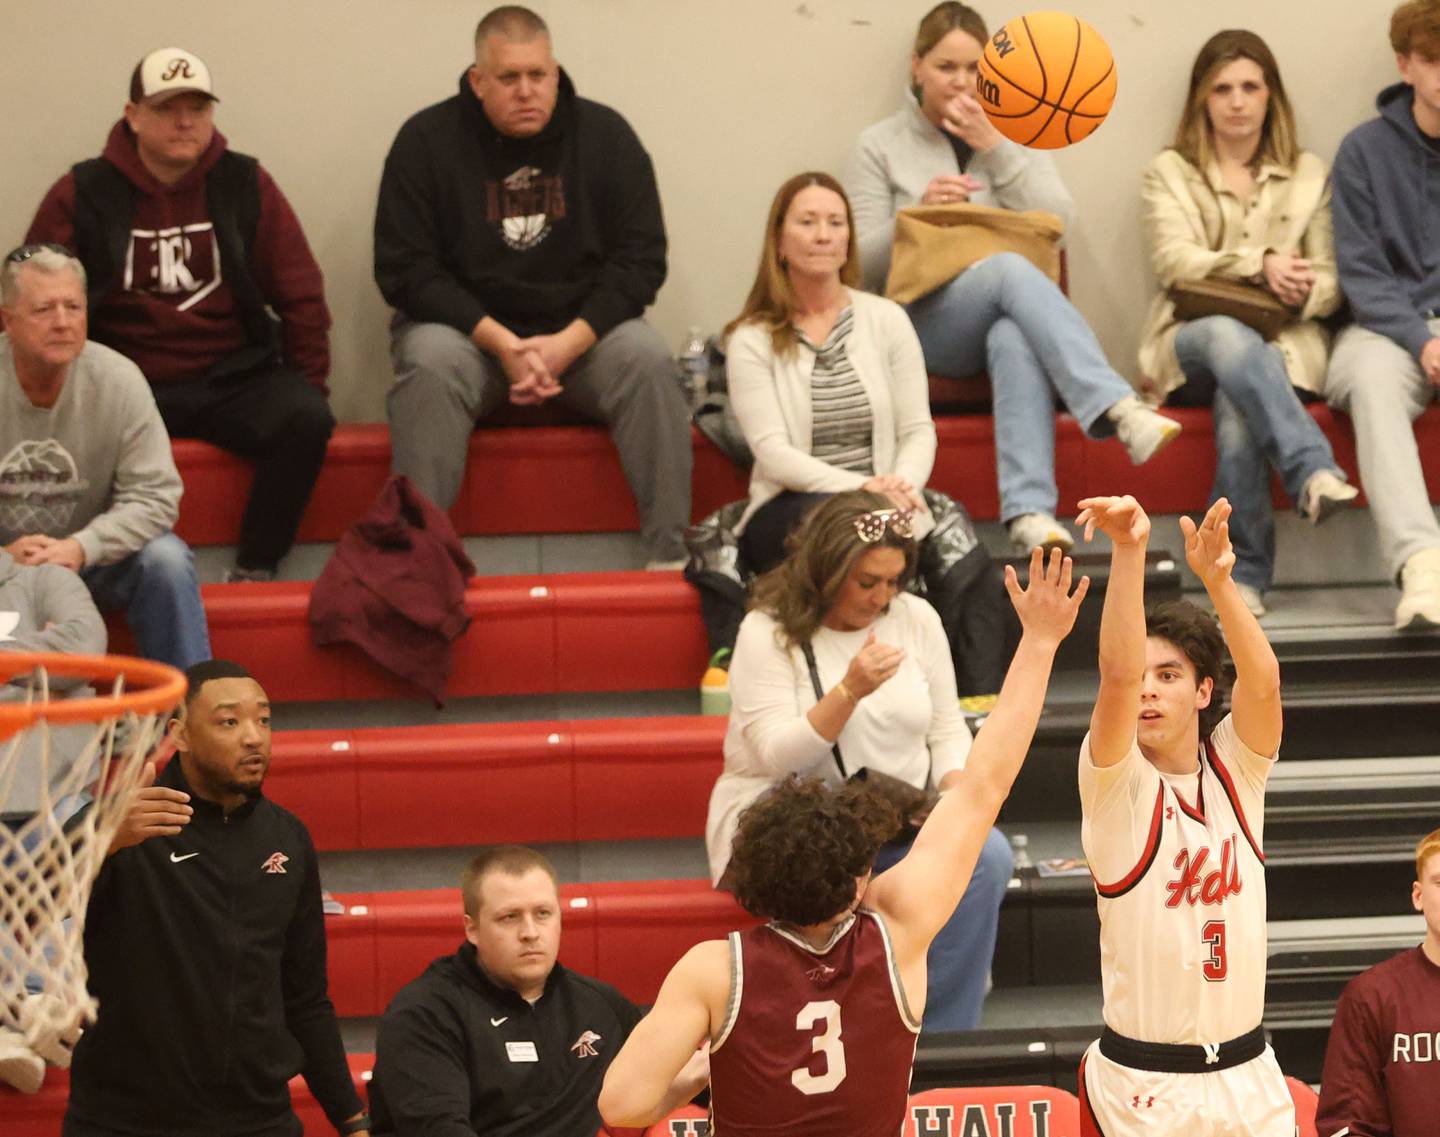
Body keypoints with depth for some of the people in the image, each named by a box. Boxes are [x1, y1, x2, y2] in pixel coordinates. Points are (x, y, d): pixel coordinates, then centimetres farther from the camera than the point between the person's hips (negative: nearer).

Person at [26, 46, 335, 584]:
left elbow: (300, 296, 9)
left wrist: (306, 388, 2)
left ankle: (254, 569, -13)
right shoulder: (82, 195, 1)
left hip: (233, 379, 2)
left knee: (306, 420, -27)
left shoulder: (245, 185, 6)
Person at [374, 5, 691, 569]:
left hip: (580, 331, 2)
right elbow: (404, 269, -9)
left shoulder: (605, 135, 0)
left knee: (648, 358, -27)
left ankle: (669, 557, -24)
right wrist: (500, 343, -20)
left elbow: (641, 259, -3)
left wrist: (569, 343, -18)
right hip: (465, 327, -1)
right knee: (430, 363, -33)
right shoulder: (426, 140, -5)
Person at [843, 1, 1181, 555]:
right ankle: (1120, 409, -53)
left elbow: (1058, 224, 0)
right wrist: (917, 212, -16)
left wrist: (995, 150, -7)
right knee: (1010, 268, -36)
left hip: (1007, 311, 2)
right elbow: (862, 265, 2)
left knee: (1016, 340, -39)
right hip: (924, 322, -2)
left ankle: (1030, 511, -57)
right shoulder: (880, 147, 9)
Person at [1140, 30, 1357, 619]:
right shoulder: (1169, 172, 14)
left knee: (1238, 412, -36)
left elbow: (1330, 282, 12)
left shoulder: (1308, 174, 19)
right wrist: (1261, 265, -18)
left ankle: (1245, 575, -33)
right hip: (1191, 344, -1)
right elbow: (1174, 262, -4)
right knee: (1228, 338, -40)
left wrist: (1303, 293, -13)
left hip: (1281, 345, 1)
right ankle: (1313, 470, -53)